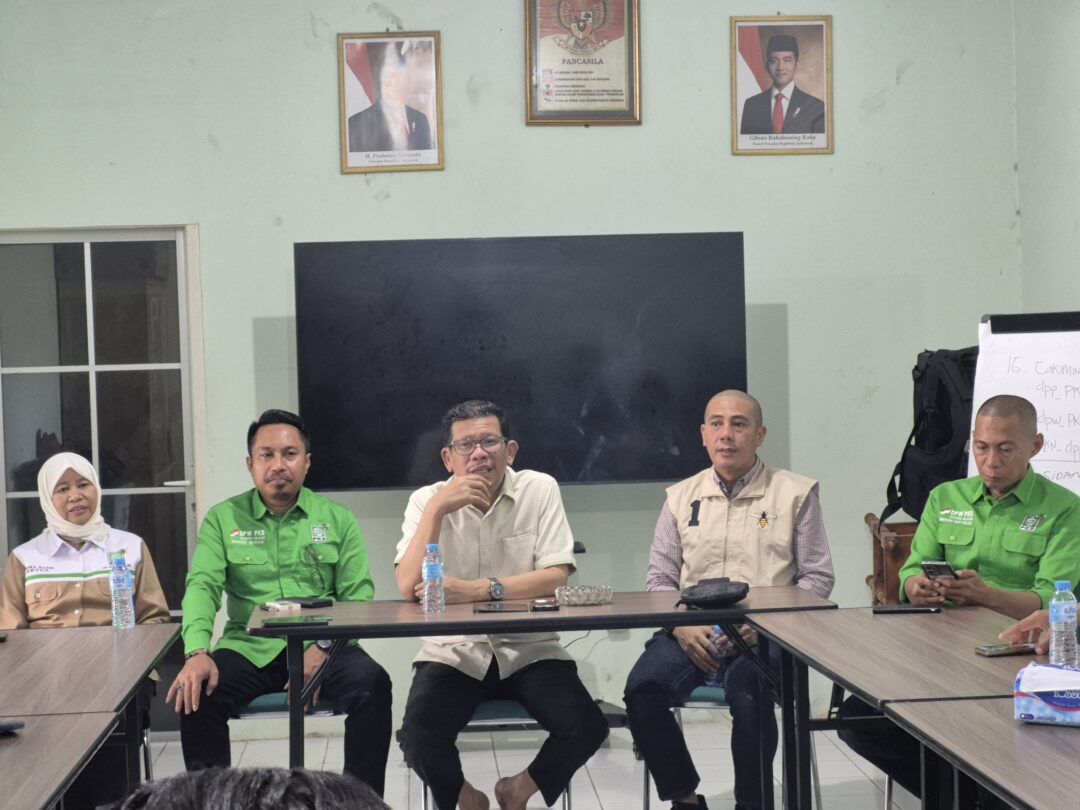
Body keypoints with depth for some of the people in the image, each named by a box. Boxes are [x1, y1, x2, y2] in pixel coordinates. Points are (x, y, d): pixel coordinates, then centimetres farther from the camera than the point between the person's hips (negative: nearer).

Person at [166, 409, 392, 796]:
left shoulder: (337, 518, 9)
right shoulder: (223, 518, 9)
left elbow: (358, 593, 2)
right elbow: (202, 586, -3)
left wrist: (322, 648, -17)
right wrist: (197, 653, -22)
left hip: (320, 648, 0)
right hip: (250, 649, 0)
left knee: (371, 685, -29)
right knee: (197, 693, -27)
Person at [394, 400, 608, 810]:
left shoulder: (540, 489, -2)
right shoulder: (426, 500, 0)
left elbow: (556, 577, -11)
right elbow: (409, 587, -12)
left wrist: (477, 589, -21)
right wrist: (437, 510, -21)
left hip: (529, 649, 0)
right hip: (453, 652, 0)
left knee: (587, 729, -22)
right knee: (417, 738, -25)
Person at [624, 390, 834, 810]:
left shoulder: (796, 493, 8)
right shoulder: (681, 497, 16)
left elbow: (817, 578, 5)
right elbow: (659, 578, 14)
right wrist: (683, 626, -7)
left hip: (764, 636, -3)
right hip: (692, 631, 3)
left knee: (747, 694, -34)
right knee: (642, 690, -25)